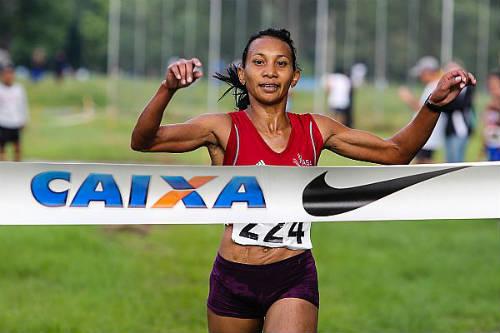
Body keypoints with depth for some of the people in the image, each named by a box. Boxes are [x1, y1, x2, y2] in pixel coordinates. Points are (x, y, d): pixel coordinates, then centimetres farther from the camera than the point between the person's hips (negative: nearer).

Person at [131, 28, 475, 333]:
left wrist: (434, 105, -3)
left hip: (293, 278, 1)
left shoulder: (314, 130, 3)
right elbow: (143, 141, -19)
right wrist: (168, 90, -35)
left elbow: (395, 152, 11)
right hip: (234, 277, -1)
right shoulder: (225, 129, -7)